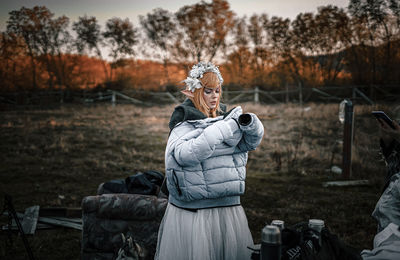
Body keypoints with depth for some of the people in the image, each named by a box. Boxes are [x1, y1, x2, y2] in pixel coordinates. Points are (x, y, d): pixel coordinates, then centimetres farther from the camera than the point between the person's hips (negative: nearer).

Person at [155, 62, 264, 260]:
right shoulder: (184, 125, -6)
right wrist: (224, 127, -25)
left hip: (229, 208, 5)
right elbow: (185, 154, -25)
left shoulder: (224, 117, 10)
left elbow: (253, 140, 3)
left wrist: (248, 122, -20)